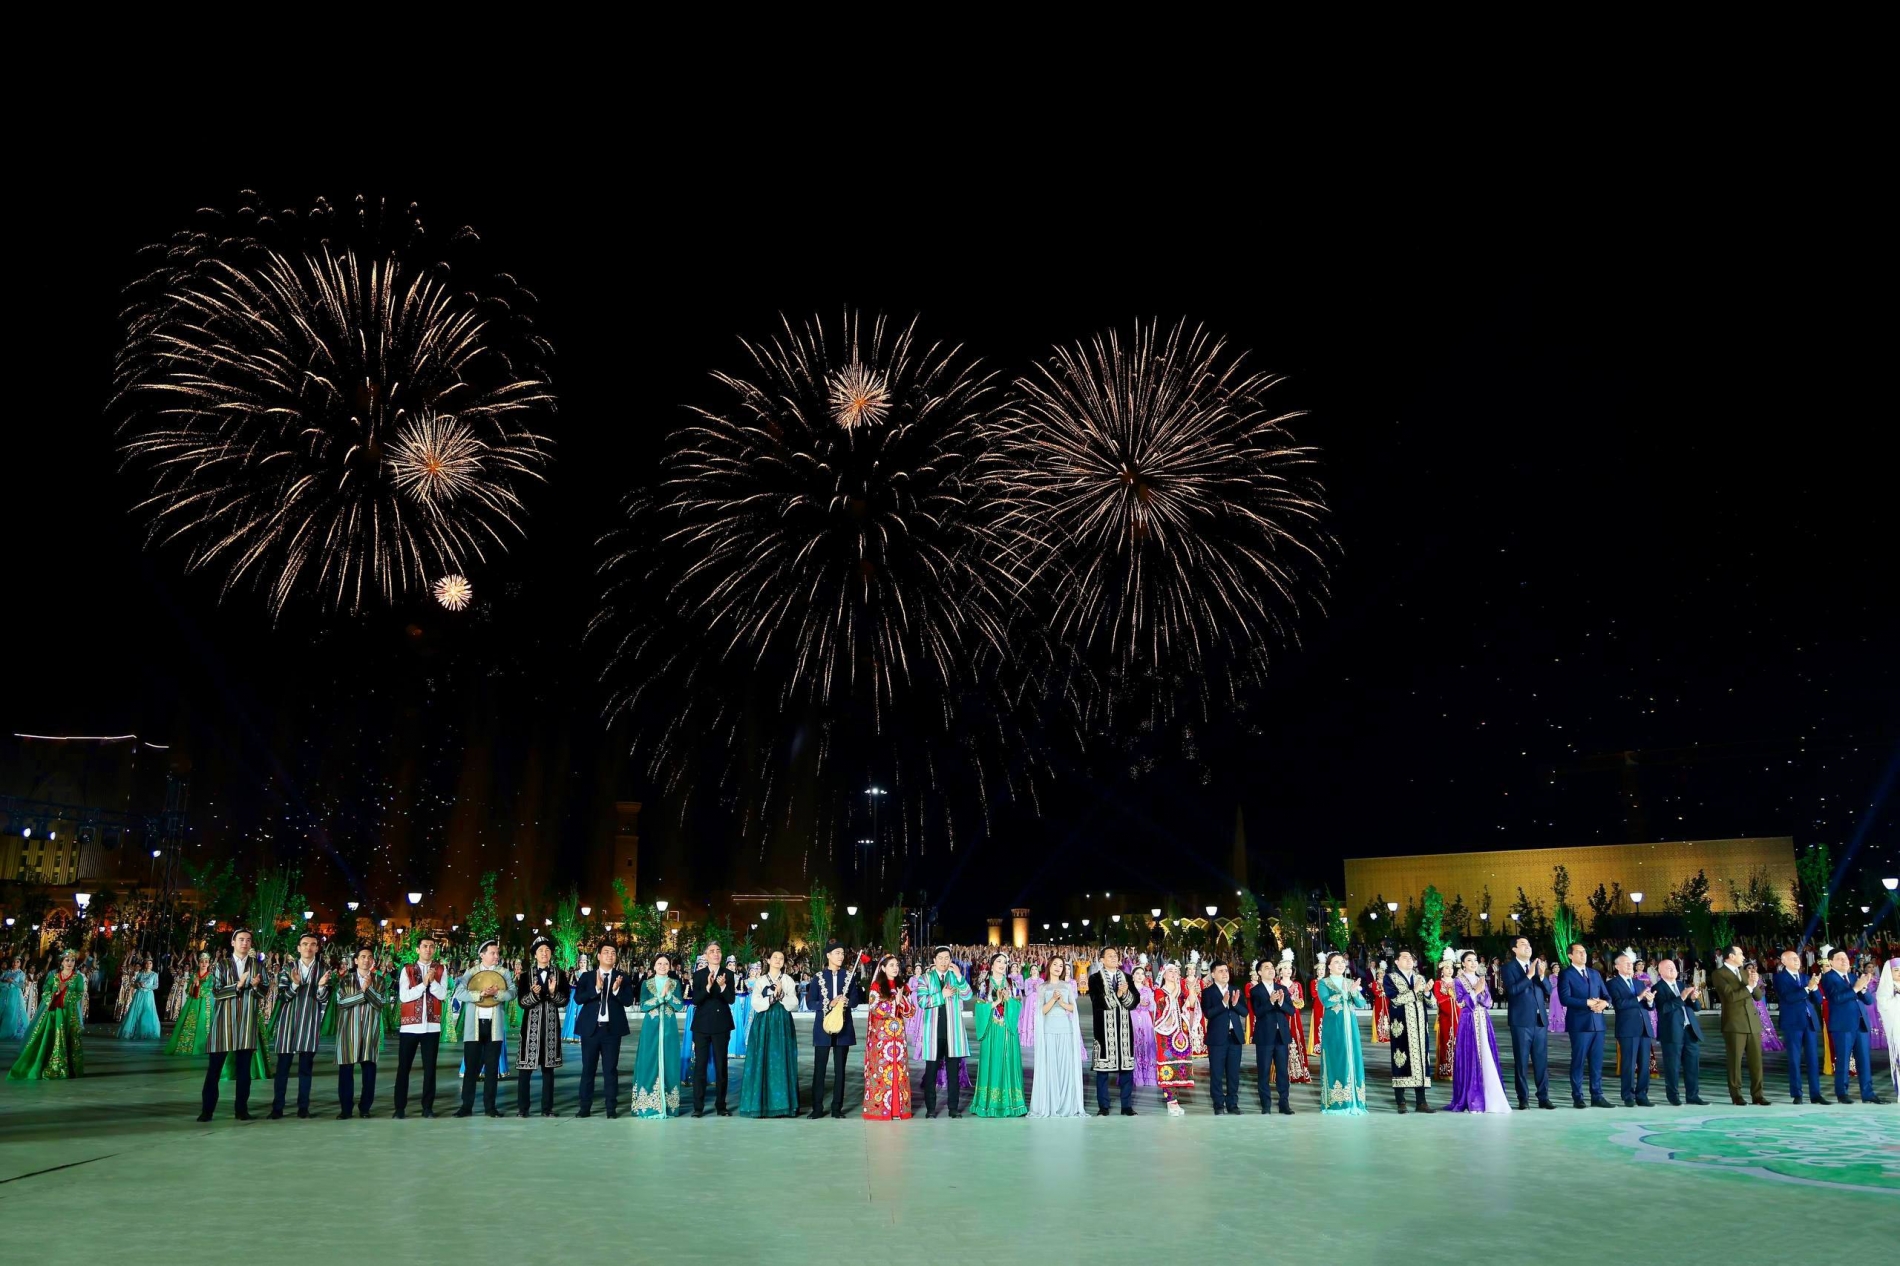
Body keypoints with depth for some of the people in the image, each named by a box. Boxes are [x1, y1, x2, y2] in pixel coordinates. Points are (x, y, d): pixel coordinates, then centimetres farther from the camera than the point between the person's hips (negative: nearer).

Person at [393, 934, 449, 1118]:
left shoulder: (441, 969, 6)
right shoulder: (407, 969, 2)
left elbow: (443, 995, -4)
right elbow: (403, 996, -7)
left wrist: (432, 981, -15)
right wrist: (423, 983, -14)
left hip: (432, 1025, 1)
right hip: (409, 1025, -1)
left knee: (430, 1067, 4)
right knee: (403, 1067, 3)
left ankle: (428, 1107, 10)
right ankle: (399, 1107, 11)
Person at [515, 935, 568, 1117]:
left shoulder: (560, 974, 5)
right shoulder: (526, 974, 2)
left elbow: (565, 1001, 1)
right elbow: (522, 1001, -4)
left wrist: (553, 993, -17)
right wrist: (534, 993, -21)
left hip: (551, 1024, 1)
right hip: (531, 1024, -1)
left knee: (548, 1066, 6)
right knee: (526, 1066, -3)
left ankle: (547, 1108, 11)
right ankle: (522, 1108, 5)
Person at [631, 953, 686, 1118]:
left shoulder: (675, 983, 7)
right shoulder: (646, 984, 5)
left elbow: (680, 1006, -3)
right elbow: (643, 1006, -7)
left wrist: (668, 993, -15)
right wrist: (661, 996, -15)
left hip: (669, 1028, 1)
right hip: (651, 1028, -1)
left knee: (668, 1063, 1)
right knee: (649, 1063, -3)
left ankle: (667, 1104, 7)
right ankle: (648, 1104, 2)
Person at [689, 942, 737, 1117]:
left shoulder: (728, 974, 2)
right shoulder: (698, 975, 1)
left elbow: (731, 999, -5)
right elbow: (695, 1000, -8)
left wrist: (723, 986, -23)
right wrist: (708, 987, -24)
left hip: (721, 1024, 1)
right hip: (702, 1024, -1)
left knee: (721, 1065, 6)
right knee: (700, 1065, 0)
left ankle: (721, 1105, 13)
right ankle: (698, 1106, 5)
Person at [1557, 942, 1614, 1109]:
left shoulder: (1595, 973, 17)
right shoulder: (1566, 974, -2)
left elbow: (1606, 995, 14)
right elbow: (1565, 999, -13)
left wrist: (1604, 1003, -9)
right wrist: (1588, 1003, -17)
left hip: (1597, 1022, 5)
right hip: (1579, 1024, -5)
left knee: (1597, 1062, 6)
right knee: (1578, 1062, -1)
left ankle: (1597, 1097, 11)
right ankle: (1577, 1098, 3)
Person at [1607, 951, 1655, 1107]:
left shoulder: (1639, 983, 19)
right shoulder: (1613, 983, 0)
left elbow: (1650, 1006, 13)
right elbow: (1619, 1003, -14)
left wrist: (1650, 1001, -10)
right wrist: (1638, 998, -19)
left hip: (1644, 1028, 6)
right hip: (1628, 1029, -6)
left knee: (1644, 1064, 5)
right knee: (1629, 1064, -4)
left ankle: (1642, 1096, 11)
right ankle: (1628, 1097, 1)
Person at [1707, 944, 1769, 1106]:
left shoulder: (1744, 971, 17)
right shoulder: (1718, 974, -5)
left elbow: (1758, 995, 14)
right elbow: (1730, 996, -16)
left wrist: (1755, 983, -4)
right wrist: (1748, 986, -14)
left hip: (1753, 1022, 6)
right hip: (1734, 1023, -6)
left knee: (1756, 1060, 4)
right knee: (1735, 1061, -1)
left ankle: (1757, 1095, 10)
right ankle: (1736, 1096, 5)